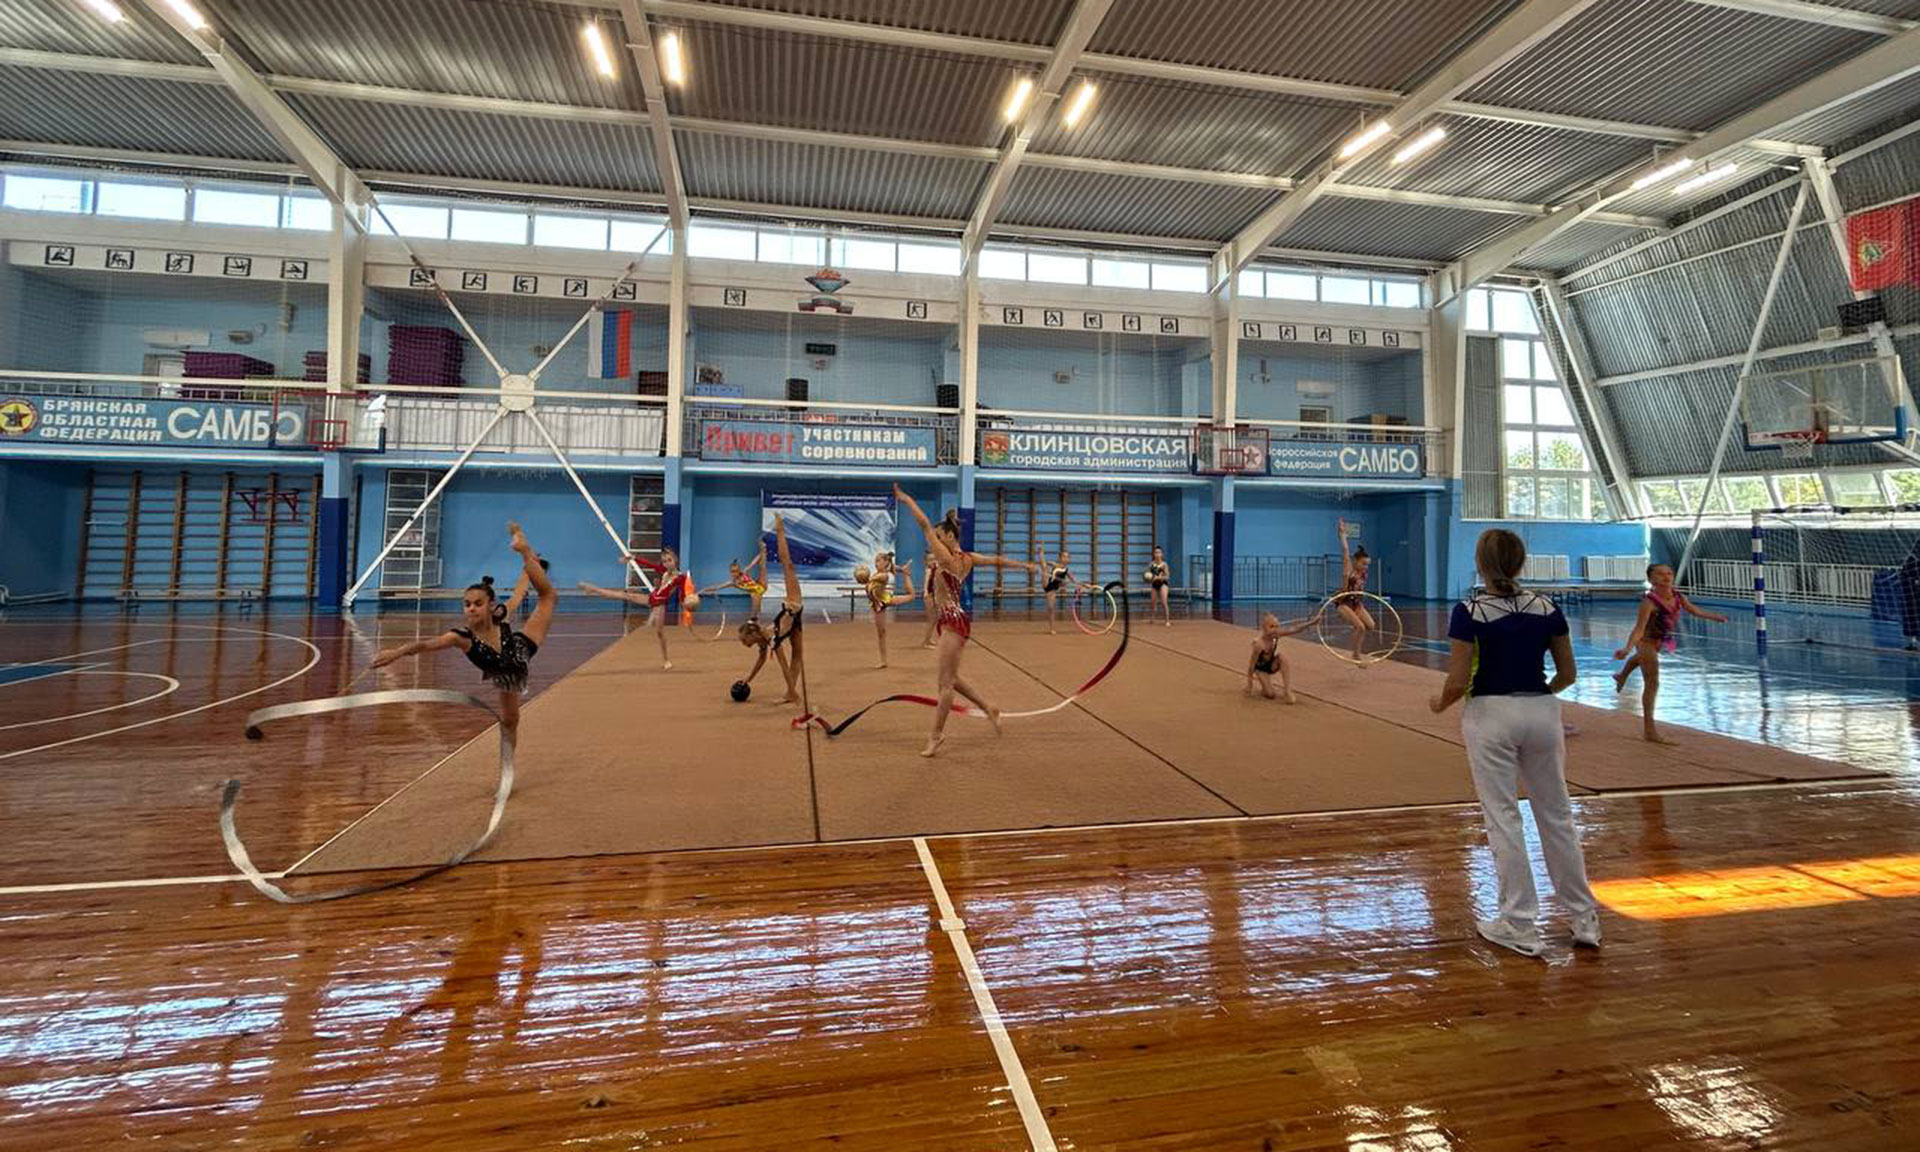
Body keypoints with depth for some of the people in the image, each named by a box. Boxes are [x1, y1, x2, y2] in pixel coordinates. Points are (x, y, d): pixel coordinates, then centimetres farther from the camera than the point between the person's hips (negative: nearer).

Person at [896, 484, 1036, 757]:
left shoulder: (947, 558, -14)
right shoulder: (967, 558, 10)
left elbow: (925, 525, -17)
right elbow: (997, 560, 22)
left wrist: (906, 499, -12)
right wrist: (1024, 564, 36)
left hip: (953, 621, -9)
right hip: (955, 620, 9)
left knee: (946, 682, -1)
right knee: (950, 679, 19)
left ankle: (936, 735, 7)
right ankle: (989, 709, 29)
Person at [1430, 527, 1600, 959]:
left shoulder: (1469, 612, -12)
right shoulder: (1547, 607, 1)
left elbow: (1458, 682, -13)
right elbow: (1567, 673, 7)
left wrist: (1440, 704, 6)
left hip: (1491, 714, -4)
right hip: (1542, 712, 4)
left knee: (1504, 819, 5)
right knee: (1557, 814, 16)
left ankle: (1520, 926, 13)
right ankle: (1584, 918, 27)